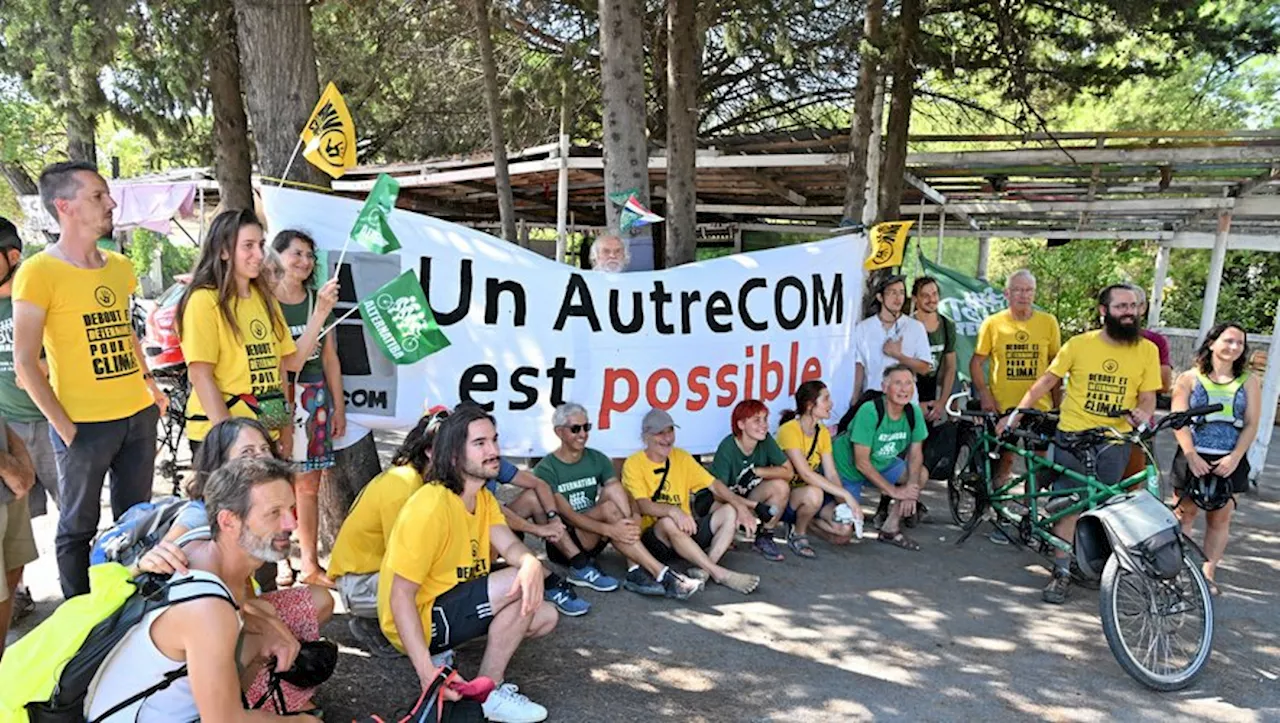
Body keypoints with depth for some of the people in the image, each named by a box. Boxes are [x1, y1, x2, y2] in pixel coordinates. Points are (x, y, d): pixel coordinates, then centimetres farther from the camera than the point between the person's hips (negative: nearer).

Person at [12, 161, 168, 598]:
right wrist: (64, 426, -13)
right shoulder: (38, 272, -10)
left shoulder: (119, 267, 9)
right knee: (78, 527, 9)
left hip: (139, 416, 6)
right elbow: (25, 363, -11)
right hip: (84, 425, -6)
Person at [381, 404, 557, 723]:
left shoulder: (485, 498, 4)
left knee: (546, 616, 5)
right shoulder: (431, 506, -25)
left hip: (453, 605, 9)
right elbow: (400, 596, -25)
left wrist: (531, 563, -38)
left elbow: (510, 546, -12)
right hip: (419, 622, -9)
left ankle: (445, 650, 6)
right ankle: (490, 692, -11)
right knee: (520, 584, -23)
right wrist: (427, 674, -31)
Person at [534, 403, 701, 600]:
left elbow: (622, 494, -8)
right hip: (562, 545, -5)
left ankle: (635, 571, -32)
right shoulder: (546, 469, -10)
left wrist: (634, 517, -31)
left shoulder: (597, 460, 5)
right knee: (610, 508, -30)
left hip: (593, 540, 5)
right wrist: (610, 530, -33)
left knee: (613, 492, -22)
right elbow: (566, 513, -21)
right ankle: (661, 574, -36)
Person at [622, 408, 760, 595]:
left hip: (686, 531, 6)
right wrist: (673, 511, -40)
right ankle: (720, 574, -32)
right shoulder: (633, 464, -8)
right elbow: (643, 506, -22)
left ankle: (704, 568, -28)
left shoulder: (681, 457, 9)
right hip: (653, 536, -6)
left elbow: (713, 484, 3)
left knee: (729, 511, -10)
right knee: (667, 522, -37)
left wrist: (739, 505, -13)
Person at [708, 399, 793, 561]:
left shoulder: (766, 440, -10)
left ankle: (764, 537, -4)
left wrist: (755, 471, -23)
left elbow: (788, 472, -12)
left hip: (750, 496, 4)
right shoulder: (727, 448, -23)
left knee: (781, 486, -23)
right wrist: (756, 506, -37)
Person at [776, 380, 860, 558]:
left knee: (845, 531, -13)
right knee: (813, 494, -39)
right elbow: (806, 474, -31)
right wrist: (845, 494, -33)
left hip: (811, 493, 7)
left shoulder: (823, 432, 3)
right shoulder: (789, 430, -22)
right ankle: (798, 535, -10)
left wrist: (844, 504, -20)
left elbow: (831, 474, -4)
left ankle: (801, 520, 12)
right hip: (782, 497, -7)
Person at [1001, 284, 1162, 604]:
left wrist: (1143, 413, -20)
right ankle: (1061, 573, 7)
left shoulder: (1147, 350, 2)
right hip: (1072, 436, -1)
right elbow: (1046, 381, 3)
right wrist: (1015, 414, -1)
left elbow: (1148, 397, 4)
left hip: (1114, 442, 1)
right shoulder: (1079, 344, -2)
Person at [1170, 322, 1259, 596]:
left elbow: (1251, 424, 2)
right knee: (1185, 513, 1)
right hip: (1194, 458, -2)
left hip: (1229, 461, 2)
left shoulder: (1249, 381, 8)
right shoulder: (1190, 377, 3)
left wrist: (1235, 458, -10)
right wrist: (1191, 456, -13)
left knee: (1220, 518, 5)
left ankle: (1208, 574, 13)